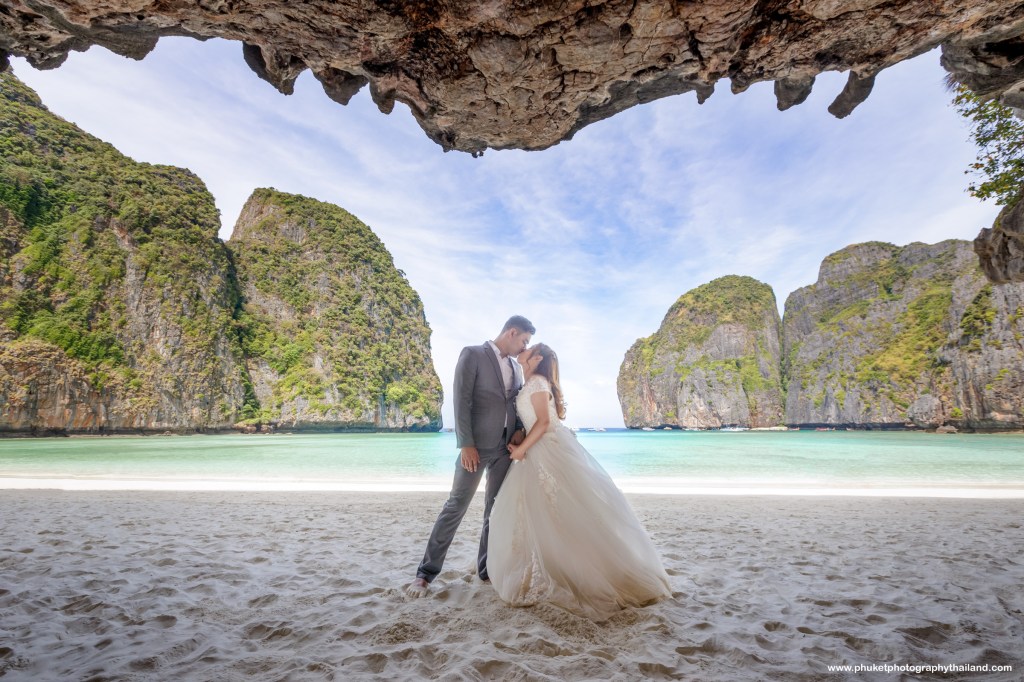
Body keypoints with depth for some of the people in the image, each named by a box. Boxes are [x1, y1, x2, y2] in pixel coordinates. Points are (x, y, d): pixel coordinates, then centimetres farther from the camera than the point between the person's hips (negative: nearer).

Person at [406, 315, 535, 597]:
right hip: (478, 445, -6)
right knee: (456, 506, -1)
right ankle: (426, 573, 10)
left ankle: (487, 569, 23)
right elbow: (461, 400, -12)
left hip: (506, 447, 6)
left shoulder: (516, 367, 15)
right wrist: (466, 444, -17)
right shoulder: (473, 354, -6)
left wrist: (519, 430, -3)